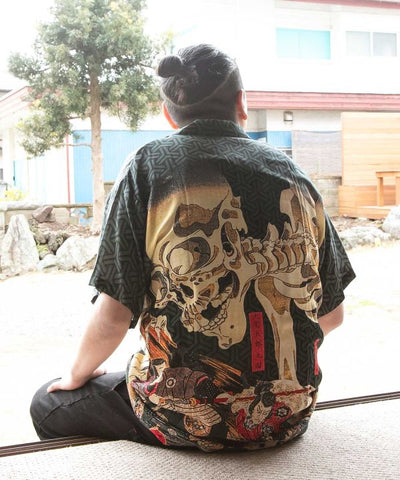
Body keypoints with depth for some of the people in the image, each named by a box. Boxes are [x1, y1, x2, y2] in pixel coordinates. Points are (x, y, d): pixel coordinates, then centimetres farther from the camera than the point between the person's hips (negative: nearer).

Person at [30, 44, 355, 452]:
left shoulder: (148, 168, -8)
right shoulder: (293, 174, 3)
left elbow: (113, 315, -12)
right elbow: (332, 314, 7)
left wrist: (77, 375, 8)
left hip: (189, 419, -5)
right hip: (290, 417, 6)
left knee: (49, 406, 18)